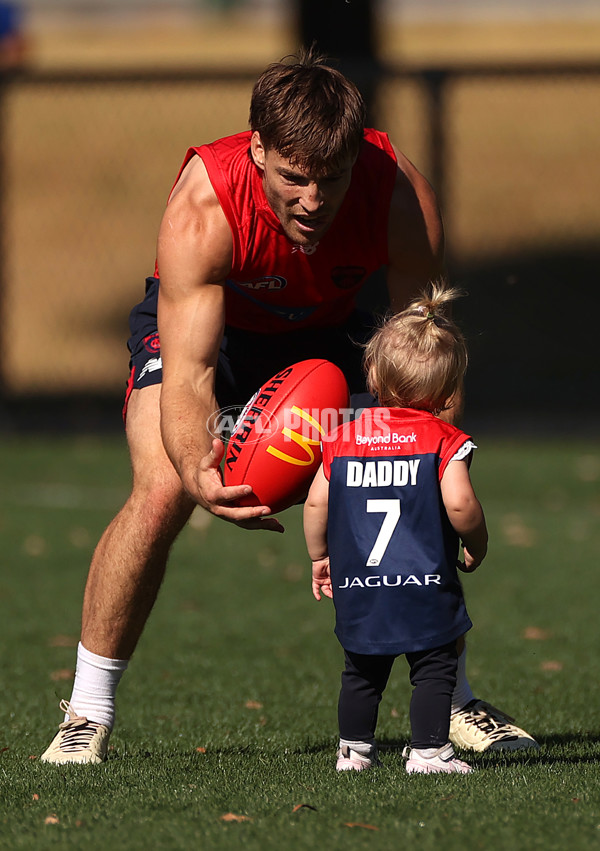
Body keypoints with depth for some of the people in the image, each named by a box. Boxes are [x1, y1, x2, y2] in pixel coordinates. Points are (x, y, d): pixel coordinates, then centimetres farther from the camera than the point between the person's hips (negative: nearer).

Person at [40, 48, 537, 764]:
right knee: (161, 491, -25)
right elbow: (189, 371, -43)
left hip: (324, 331, 3)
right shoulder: (202, 206, -39)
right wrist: (199, 471, -63)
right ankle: (88, 716, -11)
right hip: (197, 324, -3)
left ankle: (453, 703, 12)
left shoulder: (399, 194, -33)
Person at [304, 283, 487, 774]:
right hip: (426, 586, -4)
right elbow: (459, 504, -16)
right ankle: (428, 751, 1)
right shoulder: (444, 440, -5)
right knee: (434, 668, 6)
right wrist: (477, 547, 2)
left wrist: (320, 556, 19)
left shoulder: (343, 438, 6)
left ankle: (354, 750, 22)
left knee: (363, 672, 17)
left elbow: (316, 504, 5)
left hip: (358, 587, 4)